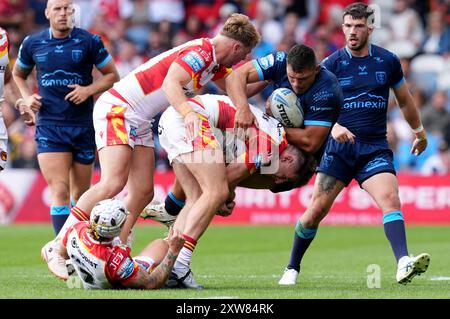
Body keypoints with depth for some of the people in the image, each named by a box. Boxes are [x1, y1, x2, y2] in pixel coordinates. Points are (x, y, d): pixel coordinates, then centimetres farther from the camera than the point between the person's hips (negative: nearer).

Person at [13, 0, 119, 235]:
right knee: (60, 191, -14)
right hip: (49, 126, 0)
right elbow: (18, 74, 23)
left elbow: (112, 75, 6)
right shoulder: (32, 44, 5)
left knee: (81, 193, 11)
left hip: (84, 125, 0)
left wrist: (89, 90, -11)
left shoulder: (89, 42, -1)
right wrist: (27, 97, 5)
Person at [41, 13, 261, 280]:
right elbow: (170, 83, -33)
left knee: (143, 192, 1)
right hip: (117, 108, -10)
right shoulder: (199, 52, -18)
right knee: (113, 183, -22)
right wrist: (188, 112, -47)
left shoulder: (213, 61, 11)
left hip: (140, 123, 10)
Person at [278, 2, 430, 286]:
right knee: (316, 210, -5)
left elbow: (405, 100, 19)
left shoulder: (388, 61, 5)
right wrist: (333, 127, -22)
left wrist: (419, 132, 29)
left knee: (390, 199, -22)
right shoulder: (331, 64, 0)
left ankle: (404, 264, -34)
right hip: (339, 146, -1)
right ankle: (292, 269, 13)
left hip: (375, 148, 1)